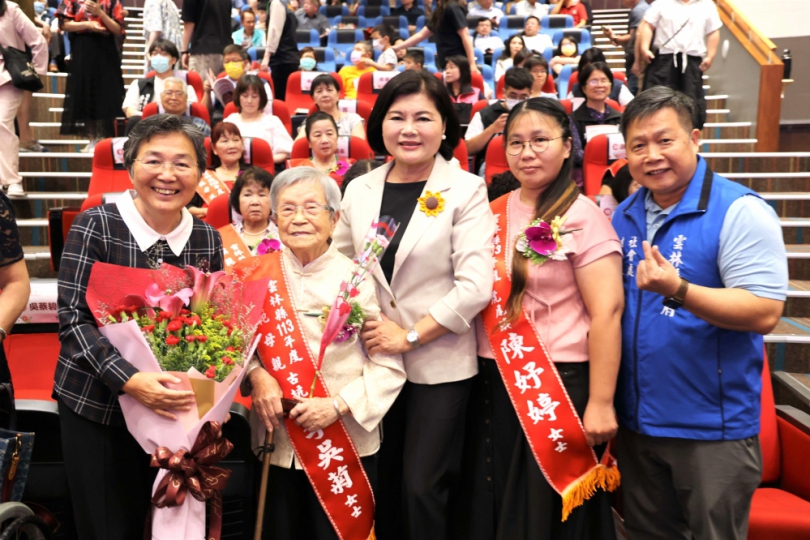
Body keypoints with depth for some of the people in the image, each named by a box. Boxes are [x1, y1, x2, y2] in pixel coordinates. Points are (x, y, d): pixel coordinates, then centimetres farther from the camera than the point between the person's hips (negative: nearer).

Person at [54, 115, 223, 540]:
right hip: (93, 404, -3)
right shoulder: (95, 226, -11)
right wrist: (129, 380, -28)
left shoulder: (207, 239, -2)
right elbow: (73, 317, -16)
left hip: (169, 407, 3)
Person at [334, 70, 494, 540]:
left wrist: (411, 335, -14)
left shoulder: (466, 191, -8)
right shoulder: (359, 190, 5)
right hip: (373, 360, 4)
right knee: (382, 486, 16)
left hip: (439, 363, -4)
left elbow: (476, 286, -15)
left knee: (421, 488, 1)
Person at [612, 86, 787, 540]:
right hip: (635, 421, 6)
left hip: (713, 428, -6)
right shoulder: (624, 216, 5)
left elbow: (765, 313, -21)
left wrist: (678, 290, -34)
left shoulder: (740, 211, -14)